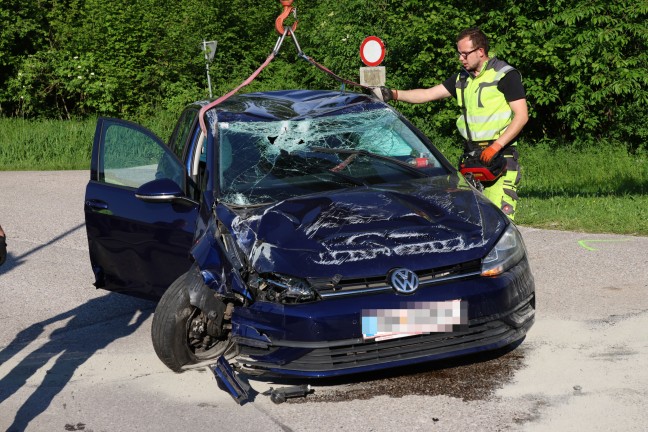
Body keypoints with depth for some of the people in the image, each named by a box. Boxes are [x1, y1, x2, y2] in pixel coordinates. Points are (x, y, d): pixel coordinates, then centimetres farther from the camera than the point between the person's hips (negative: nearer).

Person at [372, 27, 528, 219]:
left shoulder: (505, 75, -5)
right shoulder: (462, 78, 17)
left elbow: (521, 116, -10)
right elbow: (428, 94, 14)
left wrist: (496, 146, -18)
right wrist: (392, 94, 2)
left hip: (500, 157, -7)